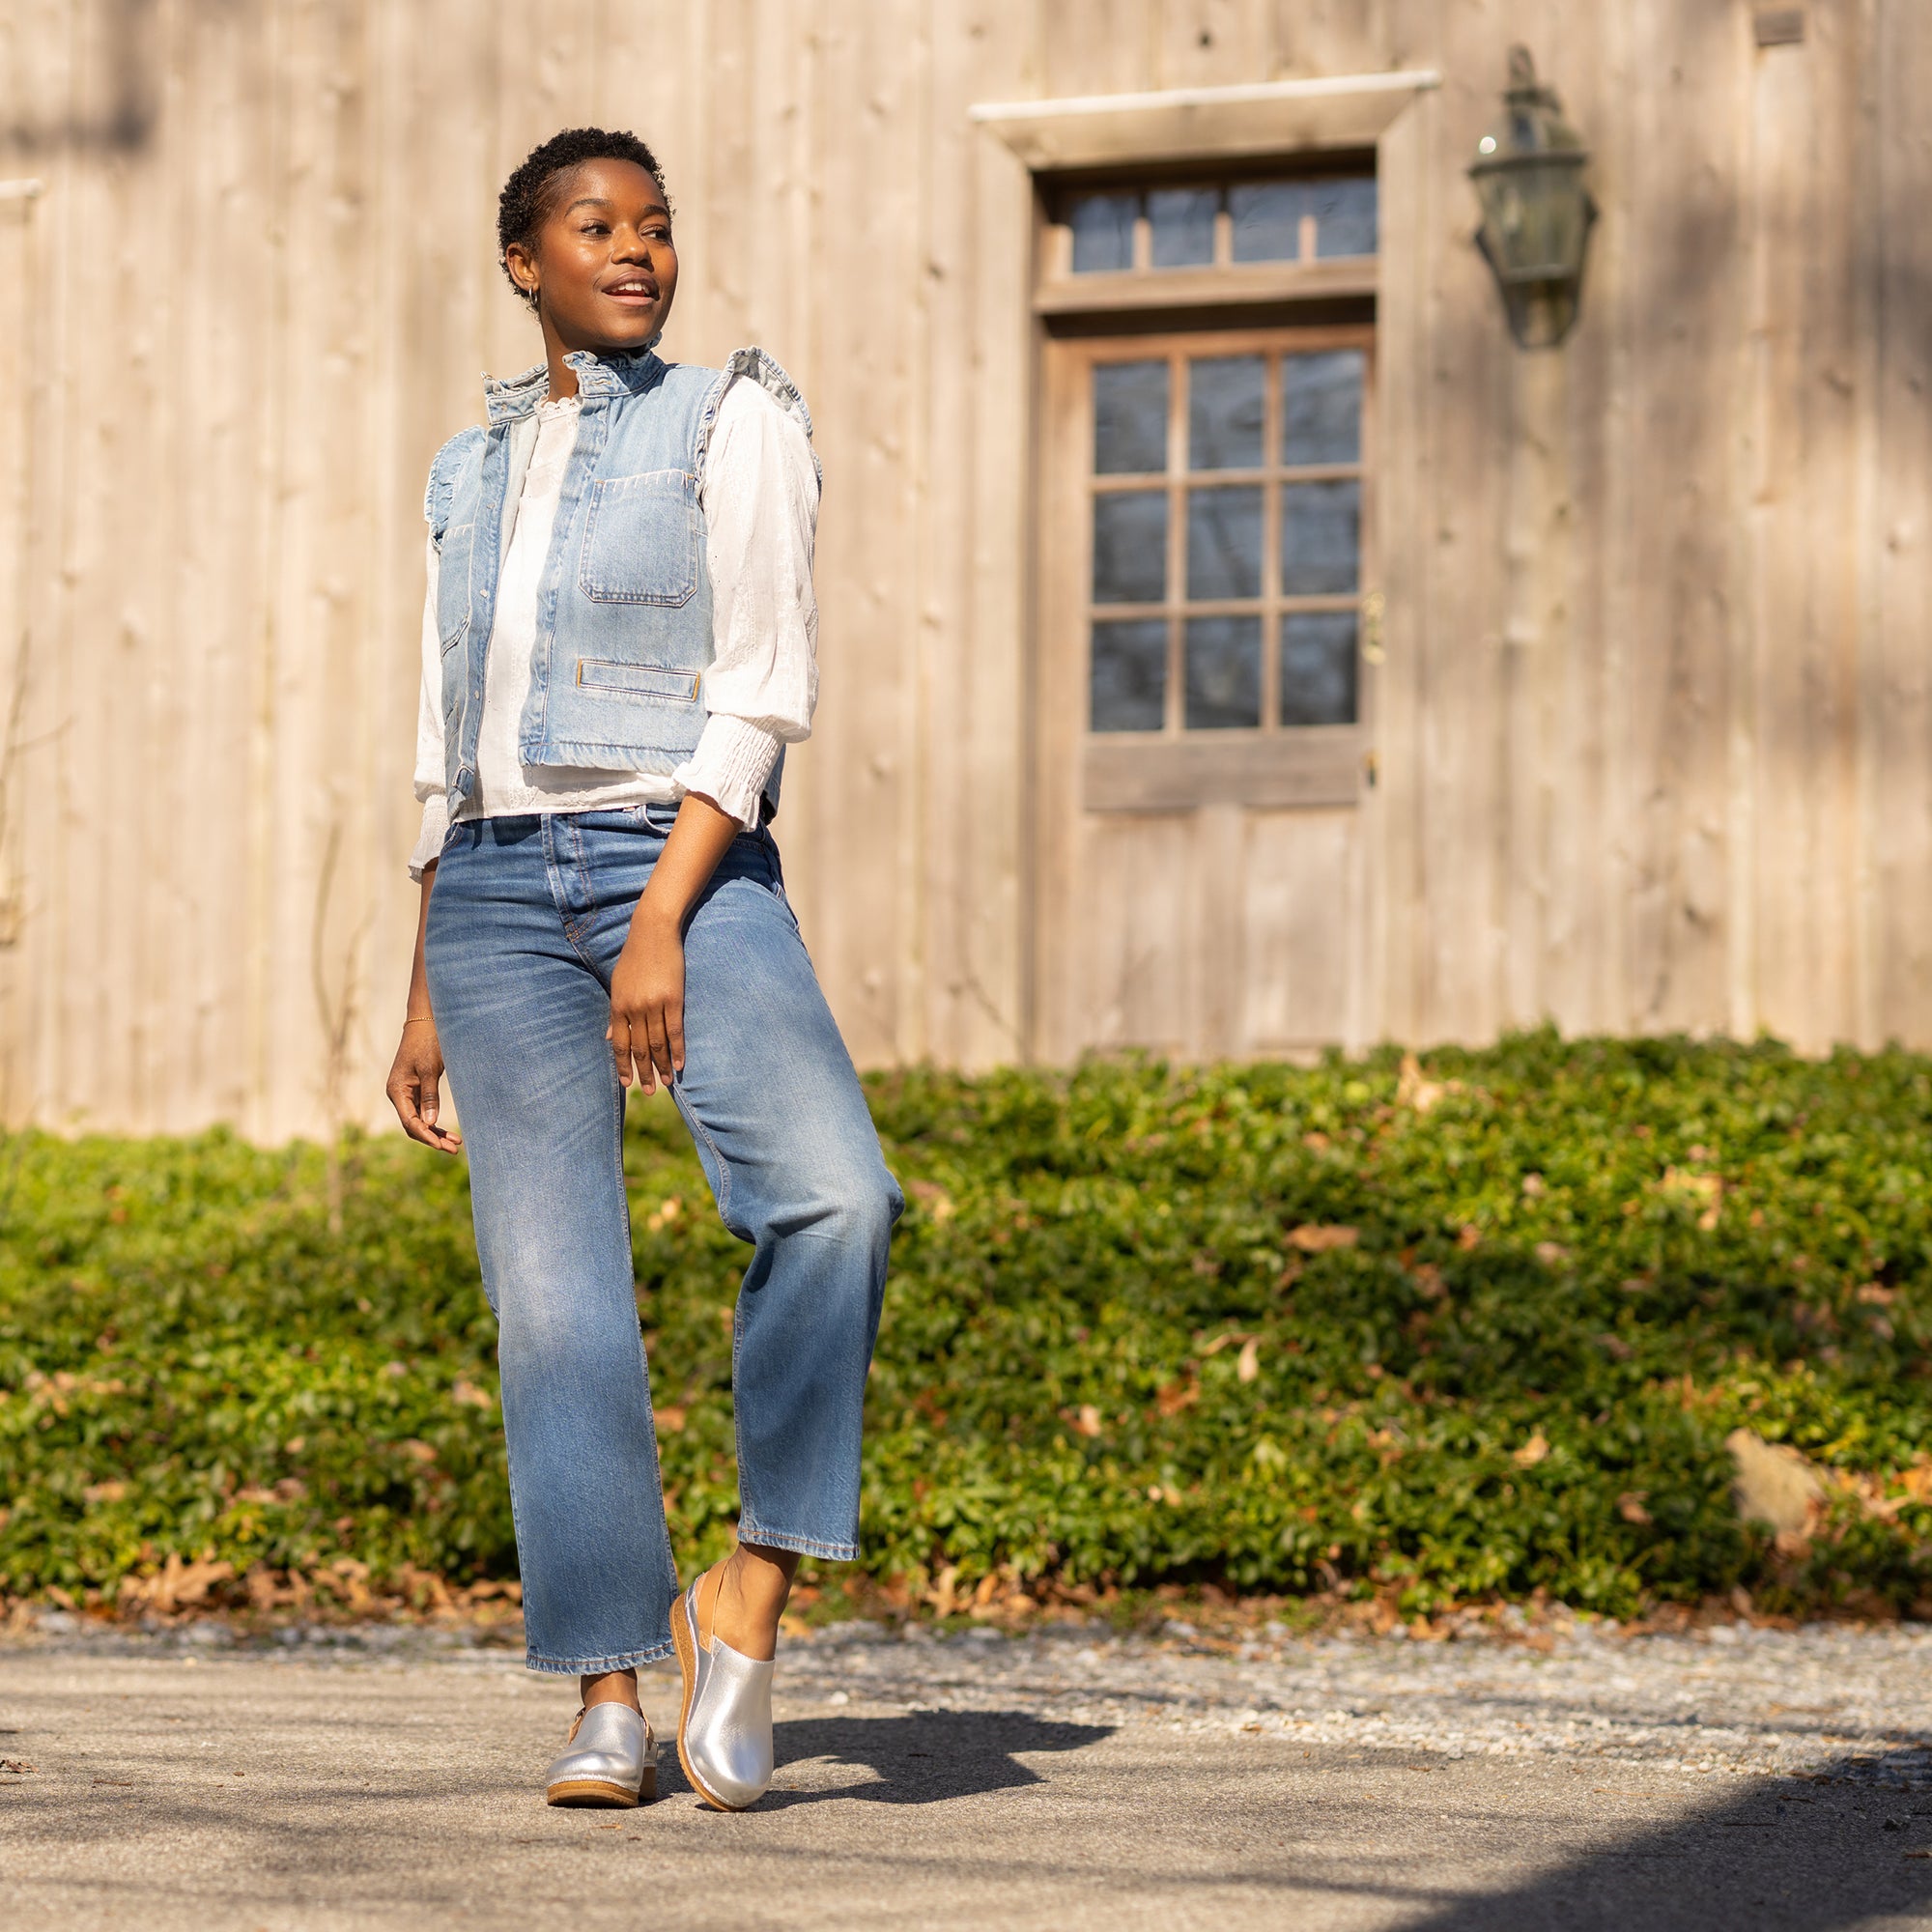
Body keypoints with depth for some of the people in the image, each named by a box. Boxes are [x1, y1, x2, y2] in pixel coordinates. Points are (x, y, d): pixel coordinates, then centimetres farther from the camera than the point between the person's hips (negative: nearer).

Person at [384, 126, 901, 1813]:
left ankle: (750, 1595, -15)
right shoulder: (474, 470, 18)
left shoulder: (733, 422, 4)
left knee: (832, 1196, -27)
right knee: (556, 1295, -4)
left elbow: (762, 692, -6)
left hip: (688, 870, -4)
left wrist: (661, 924, -17)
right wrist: (425, 995, 15)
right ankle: (610, 1701, 0)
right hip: (497, 897, 4)